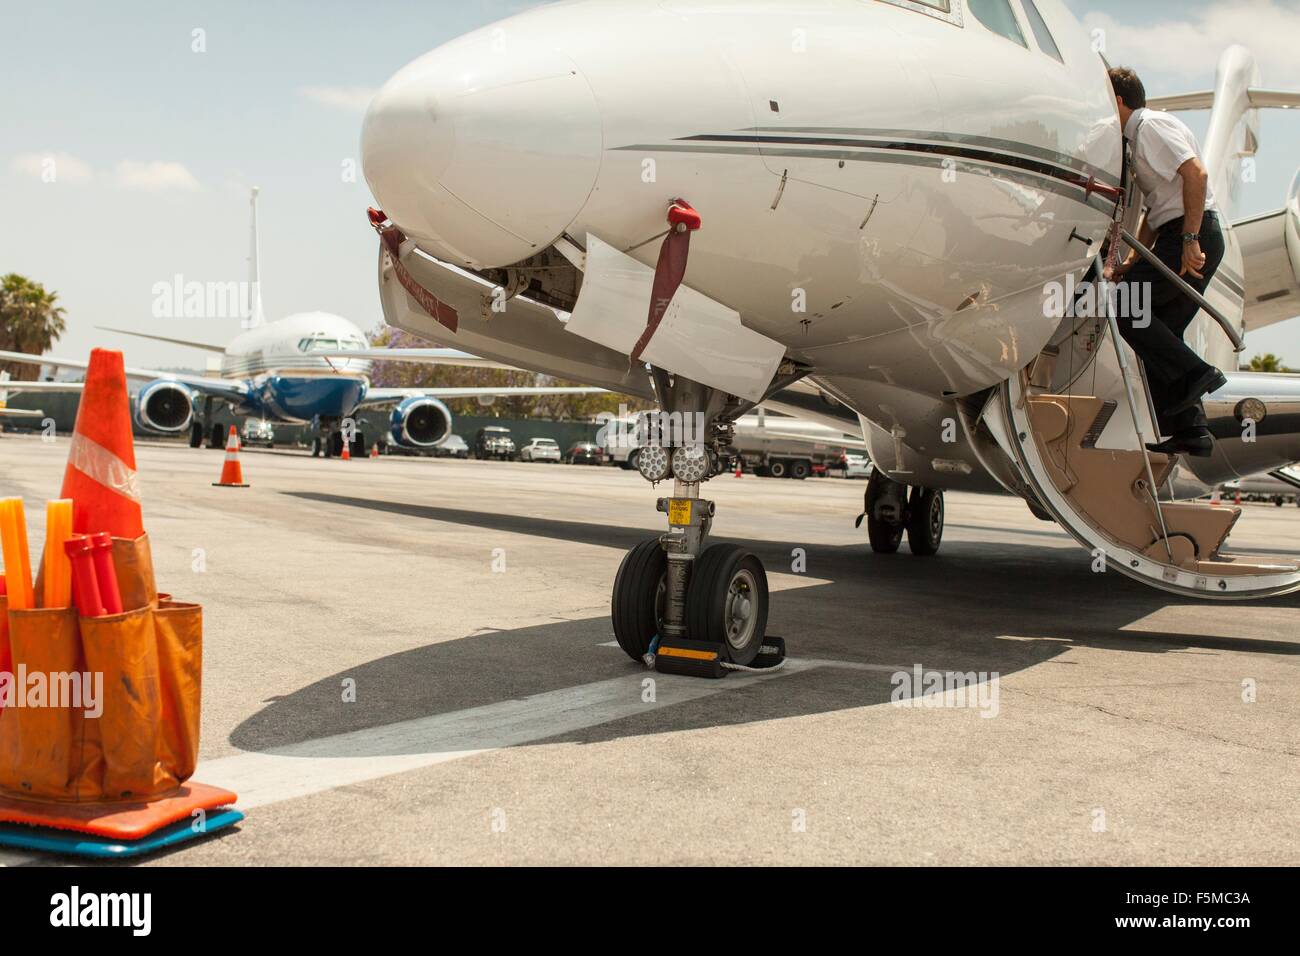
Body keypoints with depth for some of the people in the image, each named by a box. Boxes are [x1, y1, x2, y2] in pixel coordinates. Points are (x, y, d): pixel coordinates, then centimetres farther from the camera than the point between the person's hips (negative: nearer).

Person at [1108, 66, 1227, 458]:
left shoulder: (1151, 125, -6)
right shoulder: (1136, 139, 25)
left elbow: (1196, 173, -20)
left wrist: (1190, 239, -24)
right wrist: (1133, 260, 20)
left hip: (1192, 234, -10)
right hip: (1184, 236, 10)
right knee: (1162, 329, 8)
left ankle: (1194, 373, -13)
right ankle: (1191, 430, 5)